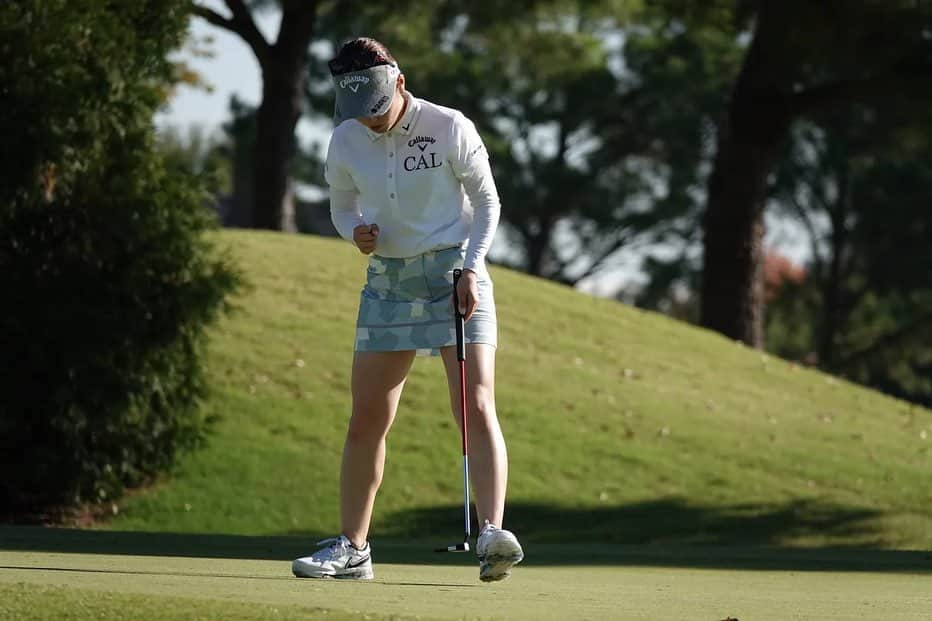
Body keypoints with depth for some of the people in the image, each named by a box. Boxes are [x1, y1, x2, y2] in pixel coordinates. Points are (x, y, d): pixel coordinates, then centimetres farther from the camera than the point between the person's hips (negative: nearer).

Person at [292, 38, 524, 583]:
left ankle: (492, 534, -25)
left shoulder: (450, 128, -10)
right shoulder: (346, 140, 0)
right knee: (367, 421, 3)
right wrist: (356, 230, -9)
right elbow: (342, 207, 14)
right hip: (388, 282, 4)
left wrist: (472, 268, -13)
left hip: (455, 274, -4)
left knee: (476, 408, -18)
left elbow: (486, 201, -1)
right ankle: (352, 548, 13)